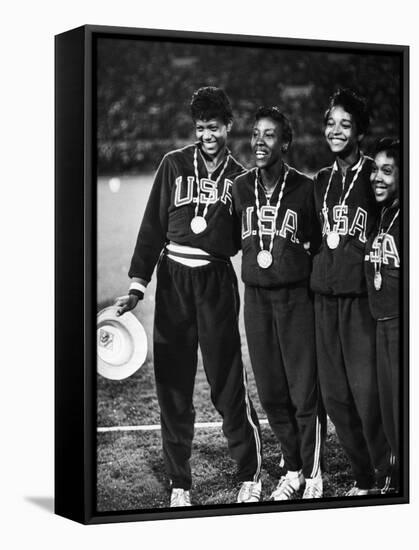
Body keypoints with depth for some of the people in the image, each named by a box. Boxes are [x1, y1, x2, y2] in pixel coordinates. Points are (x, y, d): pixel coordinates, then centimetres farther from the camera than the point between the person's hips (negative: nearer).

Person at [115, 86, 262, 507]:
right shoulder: (174, 165, 7)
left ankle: (250, 476, 13)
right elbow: (153, 225, 5)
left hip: (217, 280, -1)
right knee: (172, 384, 3)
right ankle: (179, 484, 14)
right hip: (173, 279, 1)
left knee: (227, 383, -4)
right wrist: (138, 283, -1)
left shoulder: (239, 177, 8)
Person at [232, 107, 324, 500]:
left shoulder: (305, 188, -4)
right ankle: (292, 470, 24)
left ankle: (313, 474, 12)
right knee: (270, 394, 9)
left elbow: (320, 244, 3)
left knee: (305, 394, -3)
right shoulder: (240, 188, 7)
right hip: (256, 297, 4)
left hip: (296, 296, -4)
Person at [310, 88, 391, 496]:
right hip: (324, 294, 6)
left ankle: (388, 477, 4)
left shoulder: (374, 176, -3)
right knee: (333, 393, 7)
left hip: (362, 295, -6)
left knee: (367, 391, -9)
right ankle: (363, 477, 20)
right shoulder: (322, 180, 15)